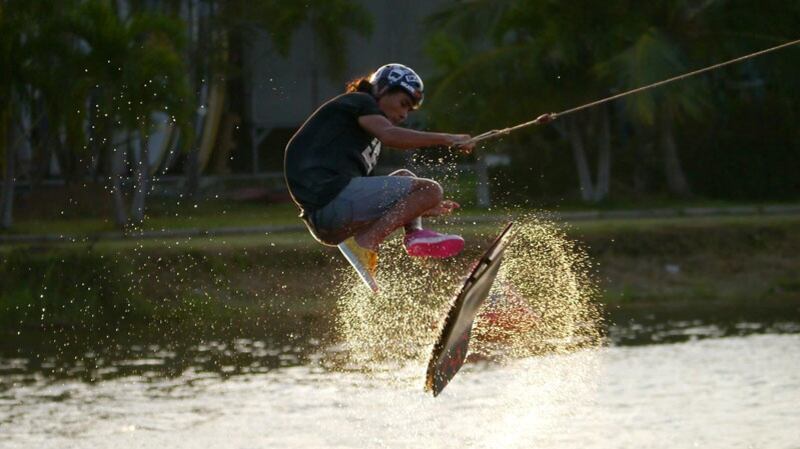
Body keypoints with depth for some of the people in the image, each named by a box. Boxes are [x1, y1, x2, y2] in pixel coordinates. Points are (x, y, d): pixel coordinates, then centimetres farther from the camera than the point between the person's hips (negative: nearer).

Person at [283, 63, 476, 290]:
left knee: (405, 178, 29)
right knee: (430, 190, -9)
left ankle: (414, 233, 0)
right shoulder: (358, 102, 6)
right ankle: (364, 243, -18)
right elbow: (390, 135, -16)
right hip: (332, 194, -10)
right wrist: (445, 139, -16)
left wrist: (423, 208, 26)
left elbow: (367, 200, 30)